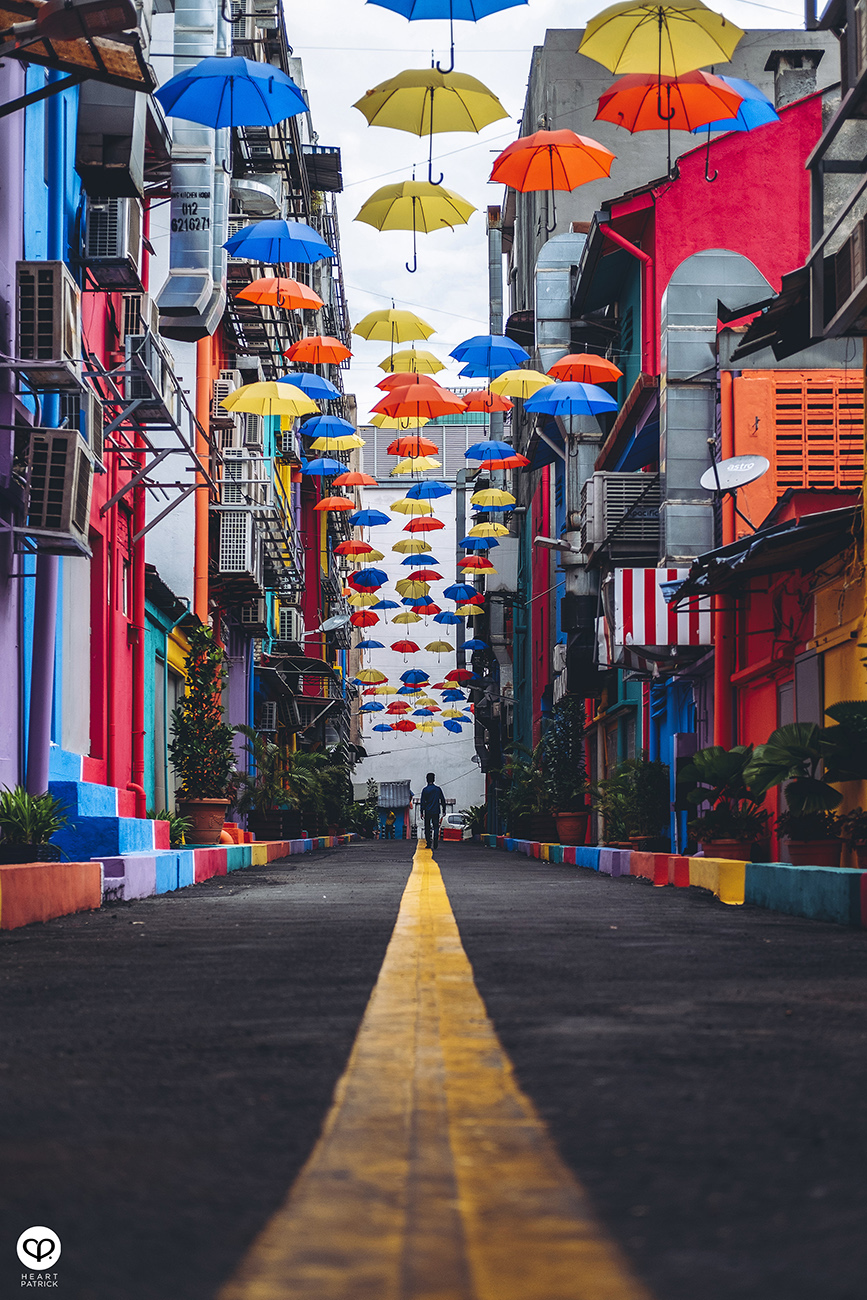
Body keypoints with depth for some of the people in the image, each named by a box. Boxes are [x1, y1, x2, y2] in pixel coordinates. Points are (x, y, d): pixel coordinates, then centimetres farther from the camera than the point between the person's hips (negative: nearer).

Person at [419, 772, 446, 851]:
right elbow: (443, 800, 8)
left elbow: (422, 802, -4)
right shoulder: (438, 789, 4)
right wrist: (444, 810, 15)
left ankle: (429, 844, 7)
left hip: (427, 812, -1)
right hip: (436, 812, 1)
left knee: (427, 828, 10)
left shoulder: (425, 790, -3)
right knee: (436, 827, 0)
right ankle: (435, 845, -13)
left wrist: (422, 812, 1)